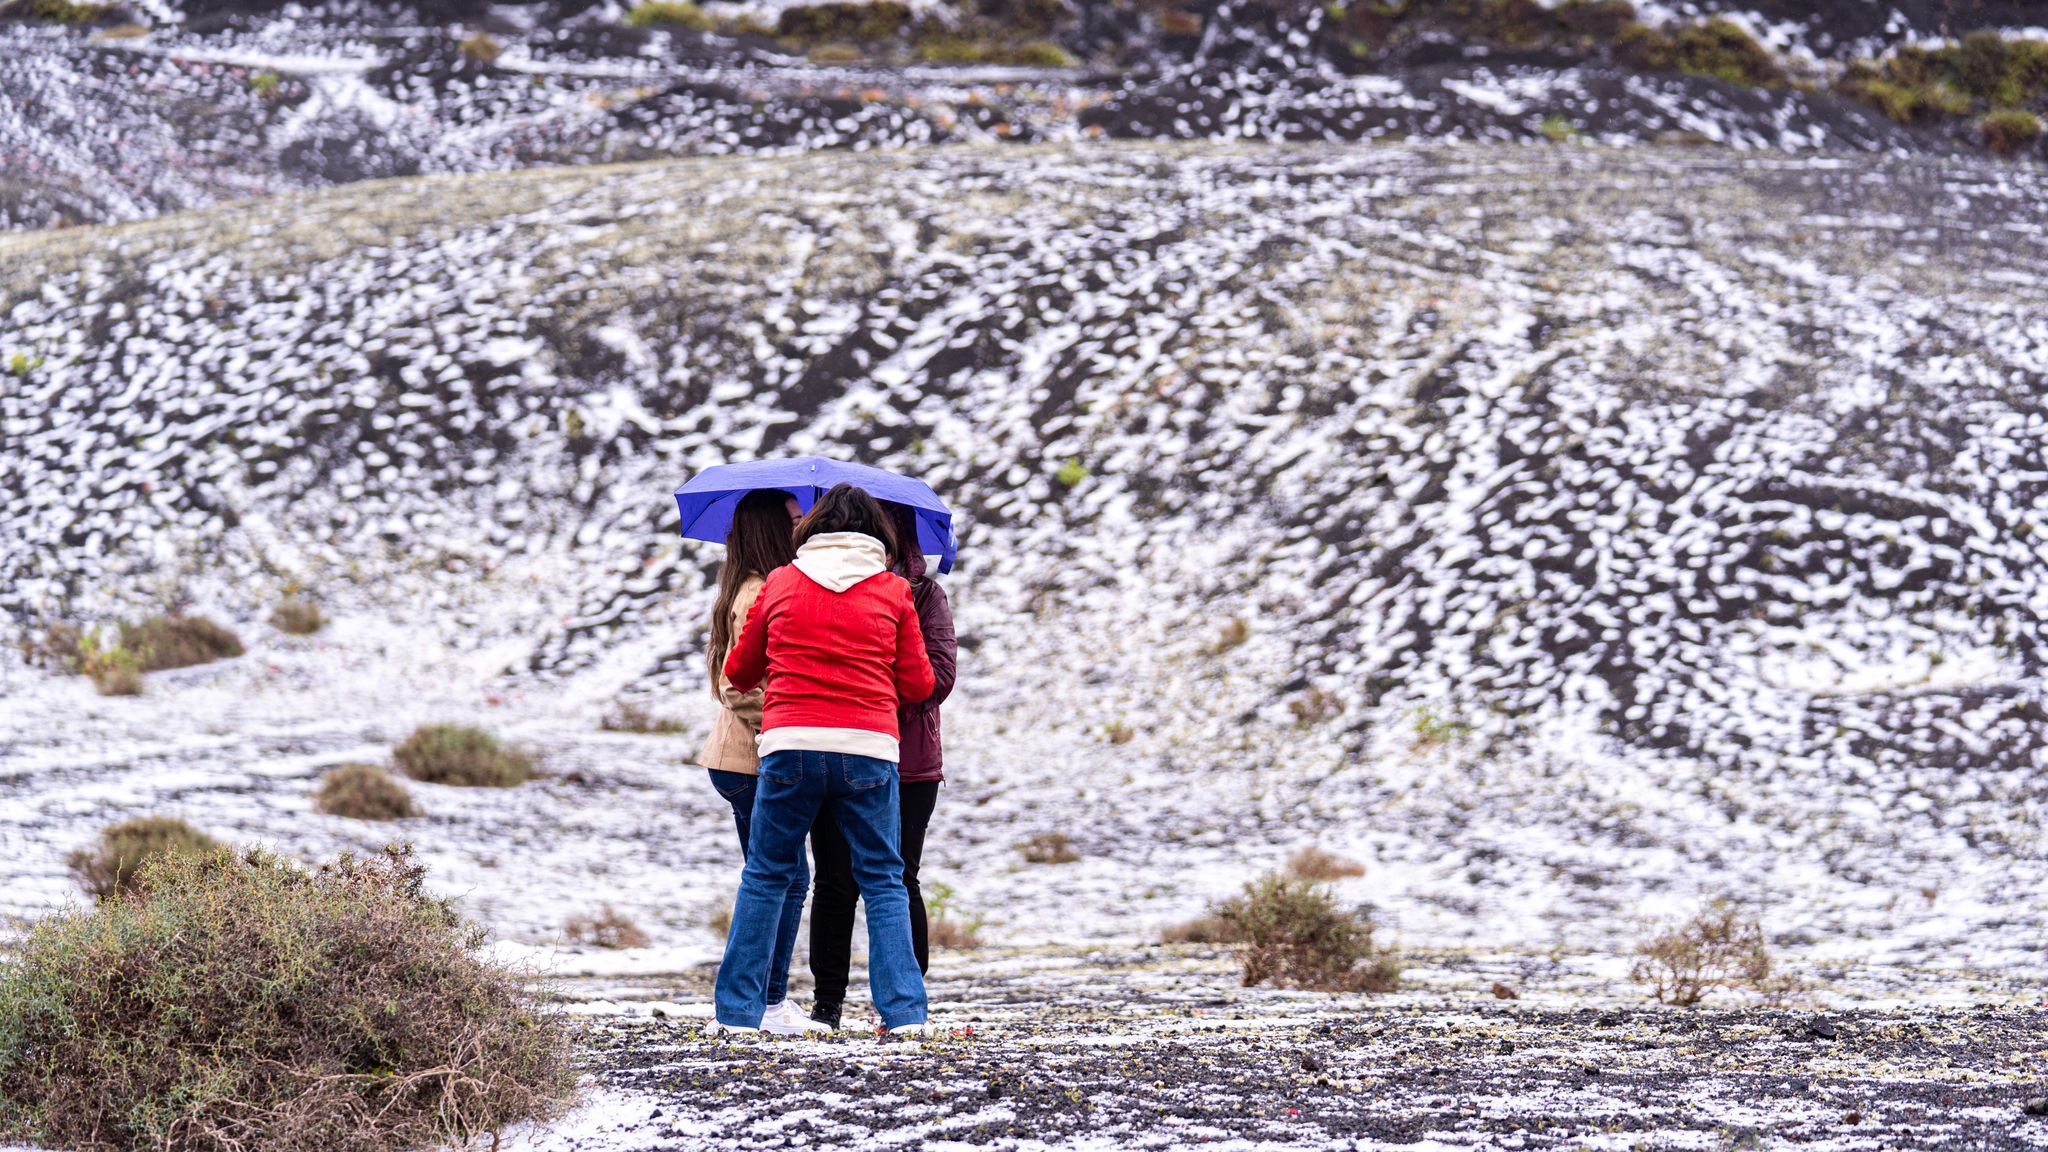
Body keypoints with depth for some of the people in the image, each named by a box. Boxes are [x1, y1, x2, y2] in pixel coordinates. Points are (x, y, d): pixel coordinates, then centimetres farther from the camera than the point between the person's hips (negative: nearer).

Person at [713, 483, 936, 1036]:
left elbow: (739, 671, 20)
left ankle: (738, 1010, 9)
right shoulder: (892, 590, 8)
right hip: (869, 749, 0)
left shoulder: (780, 583, 10)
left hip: (790, 744, 0)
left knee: (765, 876, 11)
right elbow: (919, 683, 9)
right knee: (882, 880, 8)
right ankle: (904, 1010, 0)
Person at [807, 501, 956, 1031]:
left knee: (898, 881, -1)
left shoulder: (923, 594, 7)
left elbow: (939, 671, -4)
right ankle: (828, 999, 8)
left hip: (906, 763, -1)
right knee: (835, 881, 1)